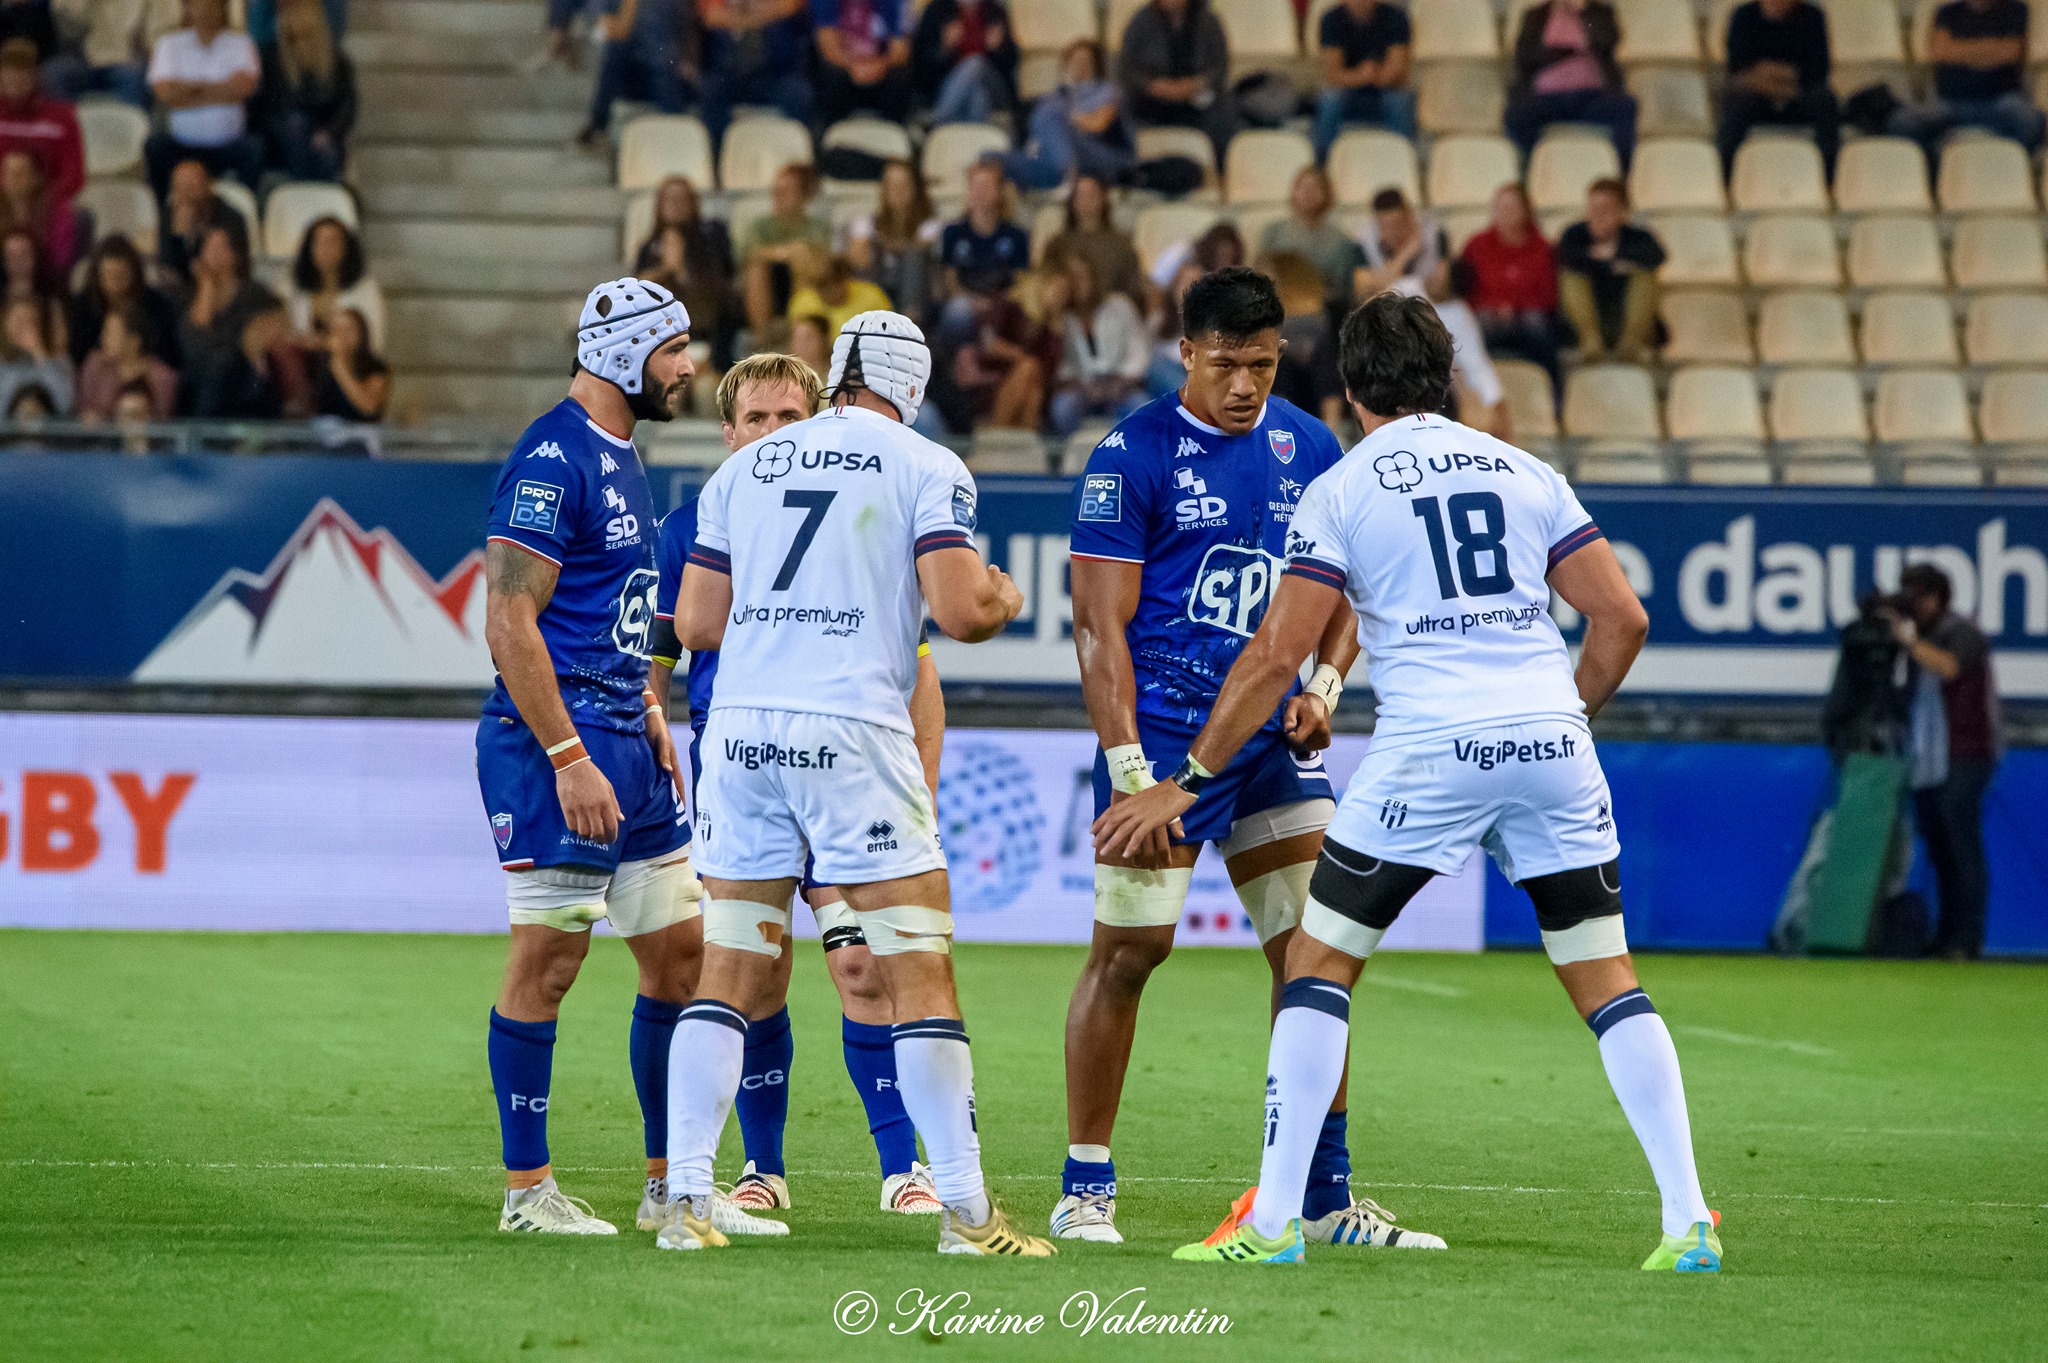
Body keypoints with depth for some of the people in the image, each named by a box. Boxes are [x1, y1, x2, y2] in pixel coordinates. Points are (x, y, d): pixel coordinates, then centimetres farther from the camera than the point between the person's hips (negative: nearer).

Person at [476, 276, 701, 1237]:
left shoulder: (621, 457, 16)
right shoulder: (552, 458, -14)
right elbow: (510, 624, -18)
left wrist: (651, 719, 15)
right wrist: (571, 758, -21)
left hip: (623, 741, 10)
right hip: (556, 738, -10)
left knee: (682, 956, 10)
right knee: (549, 958, -5)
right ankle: (527, 1187, 2)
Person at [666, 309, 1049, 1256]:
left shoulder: (743, 471, 15)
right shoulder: (925, 469, 2)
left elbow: (696, 624, 13)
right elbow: (959, 611, -9)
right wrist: (1006, 599, 13)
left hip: (741, 731, 4)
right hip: (853, 731, -4)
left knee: (729, 973, 9)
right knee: (920, 973, 0)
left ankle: (685, 1199, 3)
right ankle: (965, 1210, -1)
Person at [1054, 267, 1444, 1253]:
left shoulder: (1309, 451, 9)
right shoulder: (1135, 456, -8)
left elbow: (1338, 601, 19)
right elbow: (1101, 624, -10)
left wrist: (1322, 689, -1)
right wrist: (1128, 771, -17)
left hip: (1273, 732, 5)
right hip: (1164, 728, -5)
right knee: (1129, 948, -7)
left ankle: (1327, 1198, 9)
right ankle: (1085, 1190, 3)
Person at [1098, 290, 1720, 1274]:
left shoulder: (1342, 490, 4)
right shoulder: (1523, 471, 15)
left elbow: (1278, 653, 1)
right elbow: (1622, 617, 11)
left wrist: (1186, 780, 8)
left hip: (1431, 747, -4)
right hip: (1551, 741, 4)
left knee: (1318, 962, 8)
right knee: (1607, 979, 10)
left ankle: (1274, 1218, 3)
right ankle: (1689, 1220, 2)